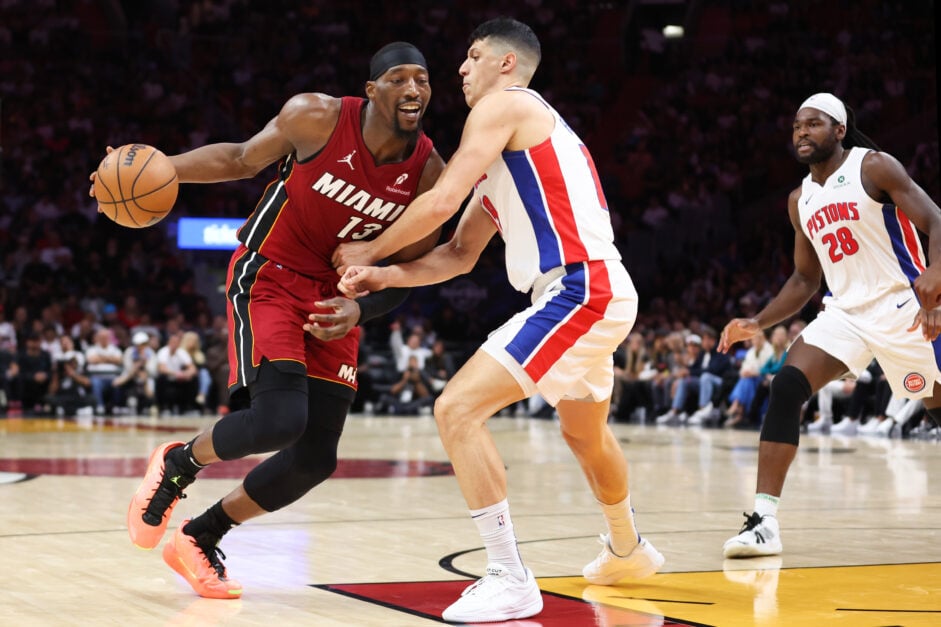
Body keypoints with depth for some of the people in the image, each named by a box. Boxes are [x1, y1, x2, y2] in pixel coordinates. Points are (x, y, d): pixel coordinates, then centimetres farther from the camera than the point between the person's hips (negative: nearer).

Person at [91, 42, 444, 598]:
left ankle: (199, 539, 21)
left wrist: (359, 310, -19)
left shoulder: (429, 173, -9)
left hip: (335, 303, 5)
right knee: (280, 419, -25)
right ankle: (177, 464, 7)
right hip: (269, 278, -4)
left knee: (316, 459, 1)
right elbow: (242, 160, 2)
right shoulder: (317, 117, -16)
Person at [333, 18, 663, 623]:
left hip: (578, 291, -11)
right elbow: (460, 255, 22)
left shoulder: (503, 104, -4)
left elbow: (443, 200, -14)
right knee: (586, 433, 32)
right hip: (602, 295, 11)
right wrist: (383, 276, 8)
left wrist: (370, 250, 1)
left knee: (457, 409, -14)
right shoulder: (508, 149, 24)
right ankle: (628, 549, 54)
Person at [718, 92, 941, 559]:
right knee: (785, 387, -16)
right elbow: (805, 279, 20)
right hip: (845, 311, 5)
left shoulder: (874, 167, -7)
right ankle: (764, 520, -19)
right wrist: (758, 323, 7)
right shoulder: (800, 200, 11)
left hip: (902, 306, -5)